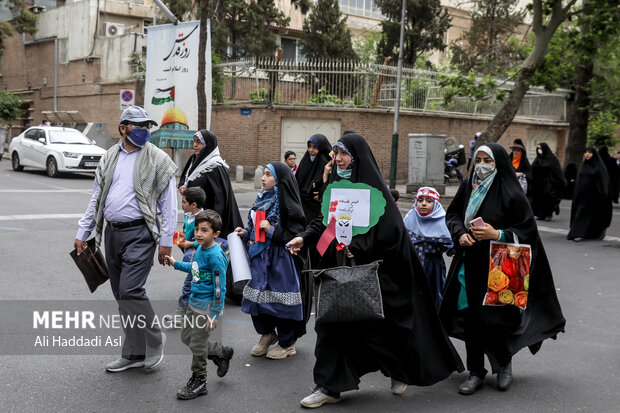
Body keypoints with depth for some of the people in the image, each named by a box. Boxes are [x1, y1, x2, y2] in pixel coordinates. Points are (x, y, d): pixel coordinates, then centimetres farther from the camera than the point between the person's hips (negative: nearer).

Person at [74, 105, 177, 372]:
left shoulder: (158, 160, -2)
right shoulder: (109, 158, 13)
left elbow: (169, 205, -4)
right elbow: (96, 198, 18)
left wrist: (166, 242, -9)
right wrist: (82, 234, 15)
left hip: (140, 233, -6)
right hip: (113, 233, 6)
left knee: (130, 291, -15)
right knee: (121, 295, 10)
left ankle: (154, 342, 8)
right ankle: (135, 354, 21)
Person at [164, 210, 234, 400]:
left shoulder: (215, 256, -23)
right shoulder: (200, 248, 3)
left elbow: (220, 288, -22)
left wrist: (214, 315, -20)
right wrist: (175, 263, 19)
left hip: (206, 307, -9)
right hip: (194, 302, 9)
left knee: (197, 345, 1)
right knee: (186, 337, 20)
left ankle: (198, 382, 20)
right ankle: (221, 353, 36)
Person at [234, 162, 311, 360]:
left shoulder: (287, 203, -14)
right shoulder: (262, 198, 10)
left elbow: (297, 234, -17)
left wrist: (272, 231, -22)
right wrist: (246, 233, 4)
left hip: (281, 260, -7)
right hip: (261, 257, 8)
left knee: (280, 298, 1)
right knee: (258, 294, 11)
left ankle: (287, 344, 18)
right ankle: (267, 334, 33)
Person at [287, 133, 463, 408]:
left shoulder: (373, 186, -11)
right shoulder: (337, 183, 10)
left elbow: (387, 228, -17)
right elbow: (325, 219, 12)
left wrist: (358, 246, -24)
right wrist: (305, 237, -4)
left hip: (370, 268, -6)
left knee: (377, 325, 4)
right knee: (331, 322, 3)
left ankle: (401, 370, 32)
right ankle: (330, 387, 12)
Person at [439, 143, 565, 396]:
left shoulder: (511, 194, -10)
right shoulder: (468, 186, 4)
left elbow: (527, 230, -8)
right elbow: (452, 215, 15)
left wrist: (498, 234, -21)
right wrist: (460, 233, -5)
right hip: (469, 263, 4)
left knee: (496, 319, 1)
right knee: (470, 318, 6)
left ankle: (504, 364, 30)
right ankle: (476, 372, 21)